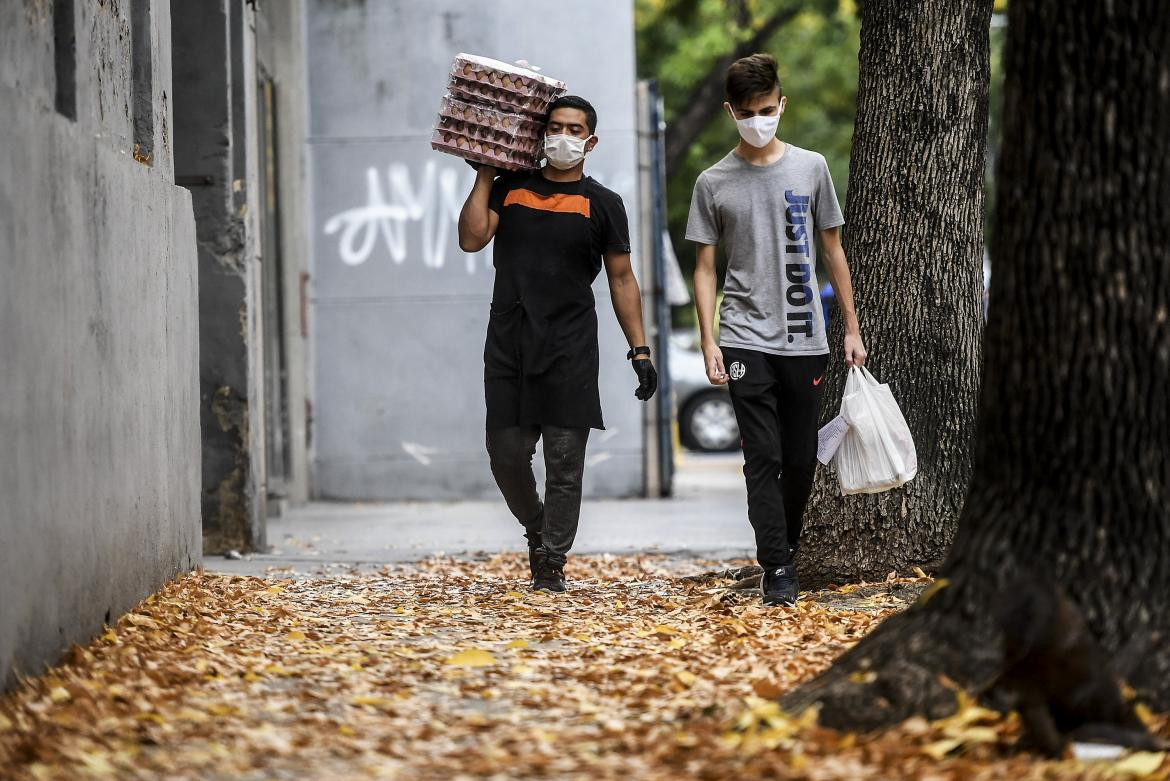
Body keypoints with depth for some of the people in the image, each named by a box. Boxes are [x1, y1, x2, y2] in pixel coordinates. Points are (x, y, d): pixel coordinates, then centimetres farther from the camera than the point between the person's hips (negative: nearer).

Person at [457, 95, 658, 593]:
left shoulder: (603, 204, 6)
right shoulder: (511, 188, 10)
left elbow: (622, 280, 6)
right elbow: (471, 239, -3)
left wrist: (640, 350, 0)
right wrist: (484, 177, 0)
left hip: (570, 349, -2)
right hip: (508, 345, 2)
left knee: (565, 463, -4)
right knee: (507, 454, 2)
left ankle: (552, 562, 3)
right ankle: (536, 529, 27)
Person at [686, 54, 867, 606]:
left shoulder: (810, 168, 6)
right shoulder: (713, 183, 3)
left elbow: (833, 253, 11)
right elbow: (705, 268, 4)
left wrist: (852, 328, 8)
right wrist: (709, 344, -4)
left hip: (805, 340, 2)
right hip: (746, 342, -2)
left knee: (801, 459, 6)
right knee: (763, 457, -8)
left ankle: (787, 547, 27)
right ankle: (778, 573, -8)